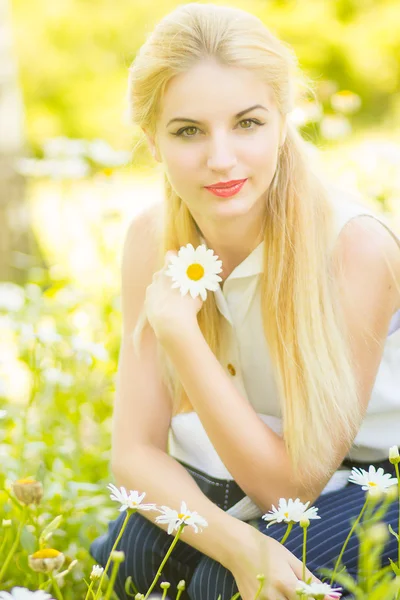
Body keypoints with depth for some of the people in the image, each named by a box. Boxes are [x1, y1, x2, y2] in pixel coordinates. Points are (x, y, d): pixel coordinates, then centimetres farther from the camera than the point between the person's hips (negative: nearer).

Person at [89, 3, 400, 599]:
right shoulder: (153, 238, -12)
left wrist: (178, 330, -32)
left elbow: (292, 481, -23)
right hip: (233, 479, 4)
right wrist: (238, 543, -32)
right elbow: (135, 452, -11)